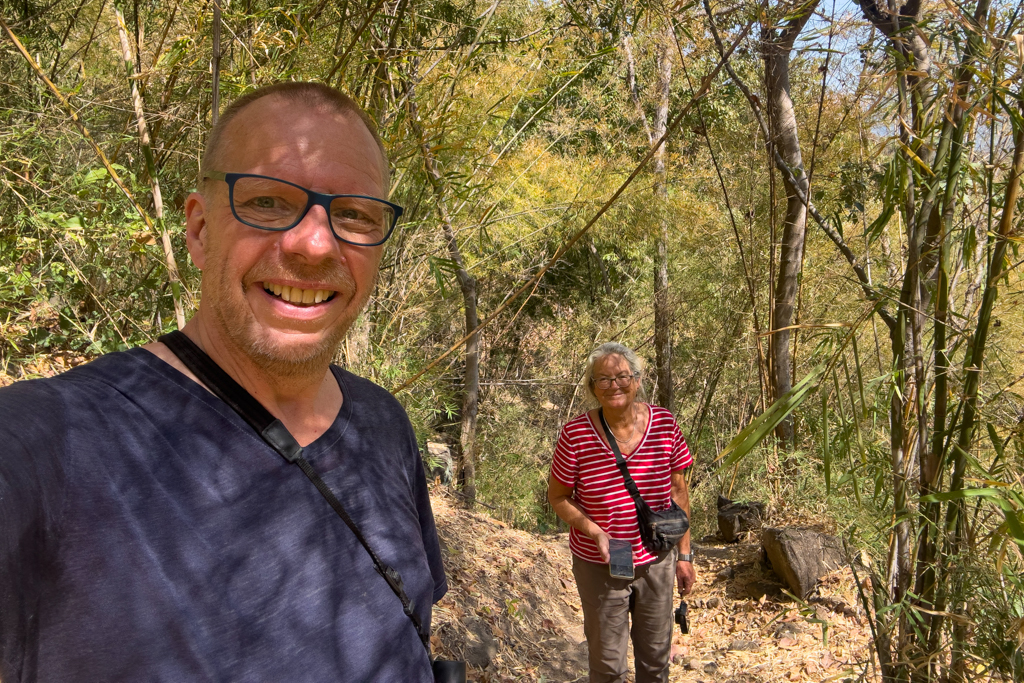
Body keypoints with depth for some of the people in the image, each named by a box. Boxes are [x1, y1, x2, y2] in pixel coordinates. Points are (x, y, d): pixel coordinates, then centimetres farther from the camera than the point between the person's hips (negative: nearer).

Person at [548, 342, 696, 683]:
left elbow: (678, 492, 0)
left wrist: (684, 555, 2)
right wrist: (595, 532, -21)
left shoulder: (664, 423, -9)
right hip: (599, 566, -2)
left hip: (657, 562, 2)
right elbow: (558, 496, -6)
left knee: (656, 656, 19)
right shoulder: (575, 433, -16)